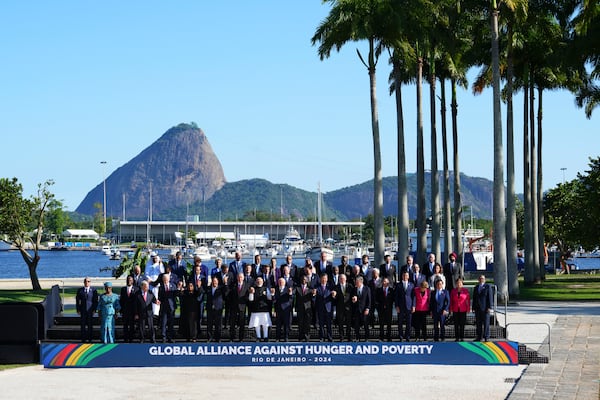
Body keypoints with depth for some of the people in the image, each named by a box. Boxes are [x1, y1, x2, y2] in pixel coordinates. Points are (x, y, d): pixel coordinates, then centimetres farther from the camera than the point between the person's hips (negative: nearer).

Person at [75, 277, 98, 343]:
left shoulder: (94, 290, 3)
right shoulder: (80, 290, 6)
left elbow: (96, 301, 3)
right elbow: (77, 300, 7)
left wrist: (94, 309, -6)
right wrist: (78, 310, -1)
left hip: (90, 310, -1)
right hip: (83, 310, 1)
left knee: (90, 325, 1)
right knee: (83, 325, 1)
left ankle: (89, 339, 7)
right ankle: (83, 339, 6)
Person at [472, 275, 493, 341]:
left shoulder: (488, 287, 1)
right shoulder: (476, 287, 14)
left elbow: (490, 297, -5)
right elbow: (474, 299, 14)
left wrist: (489, 307, -12)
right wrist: (473, 308, 8)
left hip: (485, 308, -4)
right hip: (478, 308, 4)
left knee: (486, 323, -3)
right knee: (478, 324, 3)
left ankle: (486, 337, 1)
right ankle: (478, 337, 7)